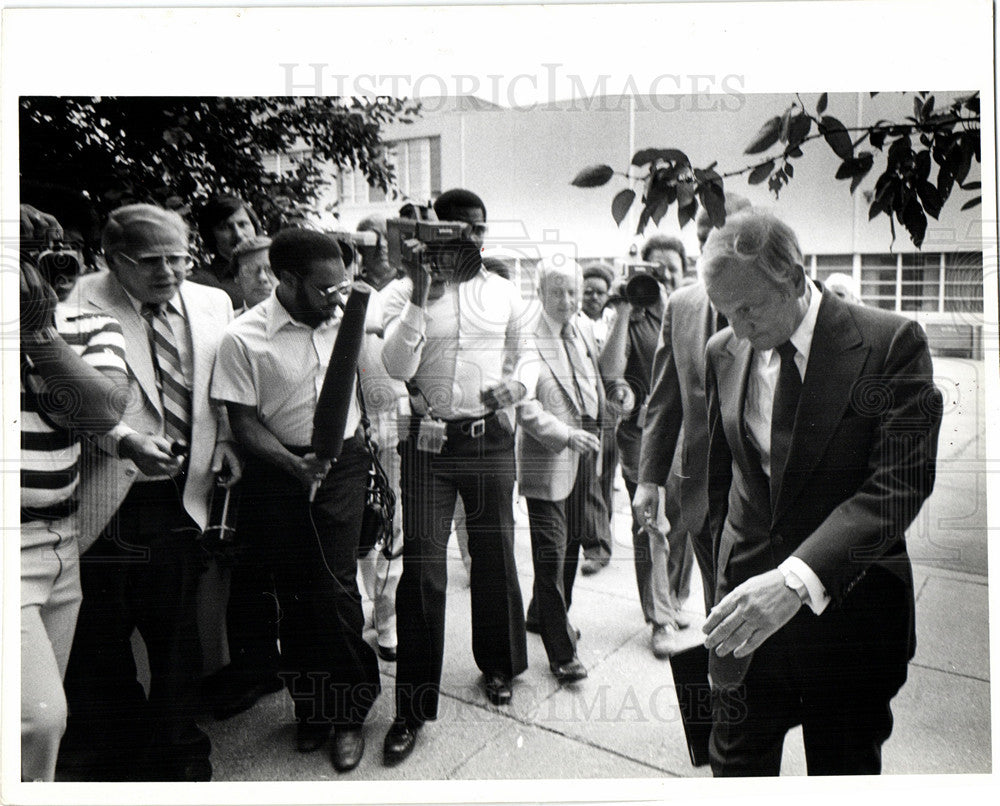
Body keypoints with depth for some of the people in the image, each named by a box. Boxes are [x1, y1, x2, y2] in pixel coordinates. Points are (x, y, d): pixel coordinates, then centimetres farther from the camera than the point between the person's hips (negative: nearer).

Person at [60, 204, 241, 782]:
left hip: (182, 496, 3)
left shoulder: (213, 302, 7)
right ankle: (110, 758, 35)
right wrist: (126, 440, -26)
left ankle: (179, 752, 36)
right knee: (100, 636, 10)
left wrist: (224, 441, 1)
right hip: (107, 500, -3)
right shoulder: (84, 304, -7)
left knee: (178, 631, 15)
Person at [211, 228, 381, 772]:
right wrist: (295, 464, -23)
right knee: (294, 594, 9)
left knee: (334, 587, -5)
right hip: (279, 470, -1)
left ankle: (350, 712, 16)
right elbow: (244, 423, -8)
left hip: (343, 464, 1)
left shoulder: (348, 319, -1)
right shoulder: (243, 337, -11)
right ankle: (310, 707, 30)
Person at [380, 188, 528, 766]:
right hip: (430, 439, -2)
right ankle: (414, 705, 9)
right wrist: (421, 294, -17)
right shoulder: (406, 292, 0)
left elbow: (522, 356, 22)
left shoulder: (505, 292, 9)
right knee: (422, 568, -4)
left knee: (496, 555, 12)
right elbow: (397, 367, -12)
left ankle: (498, 664, 36)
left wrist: (513, 384, 3)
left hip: (491, 437, 3)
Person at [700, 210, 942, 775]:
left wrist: (799, 577, -29)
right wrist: (729, 572, 13)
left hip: (849, 608, -2)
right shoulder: (724, 352, 1)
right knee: (736, 761, 12)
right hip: (747, 602, 3)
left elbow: (901, 483, -19)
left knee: (845, 770, 16)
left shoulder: (892, 342, -12)